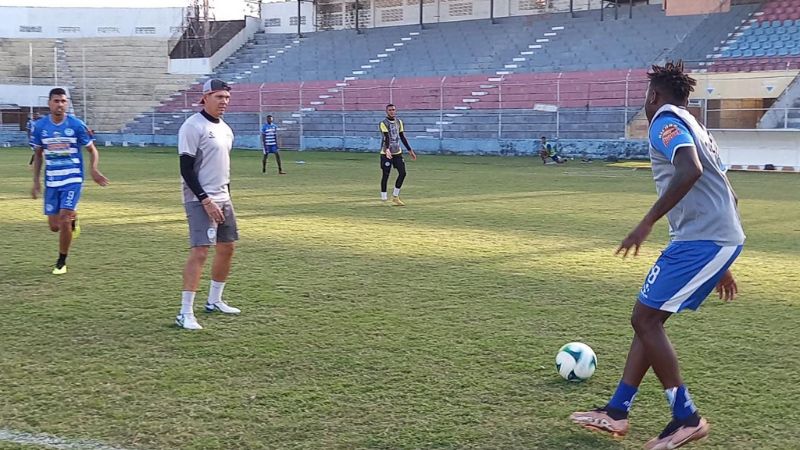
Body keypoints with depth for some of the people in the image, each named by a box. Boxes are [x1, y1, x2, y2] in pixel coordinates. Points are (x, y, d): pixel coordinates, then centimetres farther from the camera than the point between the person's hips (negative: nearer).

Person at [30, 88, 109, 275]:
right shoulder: (39, 126, 0)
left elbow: (92, 150, 2)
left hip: (73, 179, -3)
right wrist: (36, 181, 9)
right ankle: (72, 219, 40)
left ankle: (61, 263, 4)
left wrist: (93, 169, -16)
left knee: (64, 220, -15)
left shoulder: (77, 125, -7)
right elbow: (38, 154, 13)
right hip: (51, 181, 3)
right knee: (54, 226, 2)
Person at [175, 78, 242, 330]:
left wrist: (226, 198, 17)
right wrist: (206, 200, -21)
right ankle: (185, 313, -13)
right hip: (200, 201, -9)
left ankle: (214, 301, 29)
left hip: (222, 199, 9)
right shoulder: (193, 126, -13)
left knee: (227, 248, 14)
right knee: (200, 251, -15)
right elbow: (186, 169, -17)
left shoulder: (225, 129, 13)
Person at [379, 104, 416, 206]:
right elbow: (386, 137, -25)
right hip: (386, 153, -6)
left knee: (402, 173, 0)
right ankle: (384, 198, 7)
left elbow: (402, 137, 15)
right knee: (386, 175, -2)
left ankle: (395, 197, 12)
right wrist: (387, 150, -40)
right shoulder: (383, 123, -11)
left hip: (397, 152, 6)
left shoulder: (399, 122, 10)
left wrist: (410, 150, 13)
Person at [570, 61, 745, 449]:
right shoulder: (693, 127, 25)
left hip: (700, 239, -10)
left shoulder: (665, 120, -4)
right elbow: (727, 196, 27)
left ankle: (687, 418, 2)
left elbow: (690, 171, -24)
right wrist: (721, 266, 30)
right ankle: (616, 412, 17)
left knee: (645, 319, -3)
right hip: (723, 238, 10)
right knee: (649, 319, 13)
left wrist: (647, 223, -21)